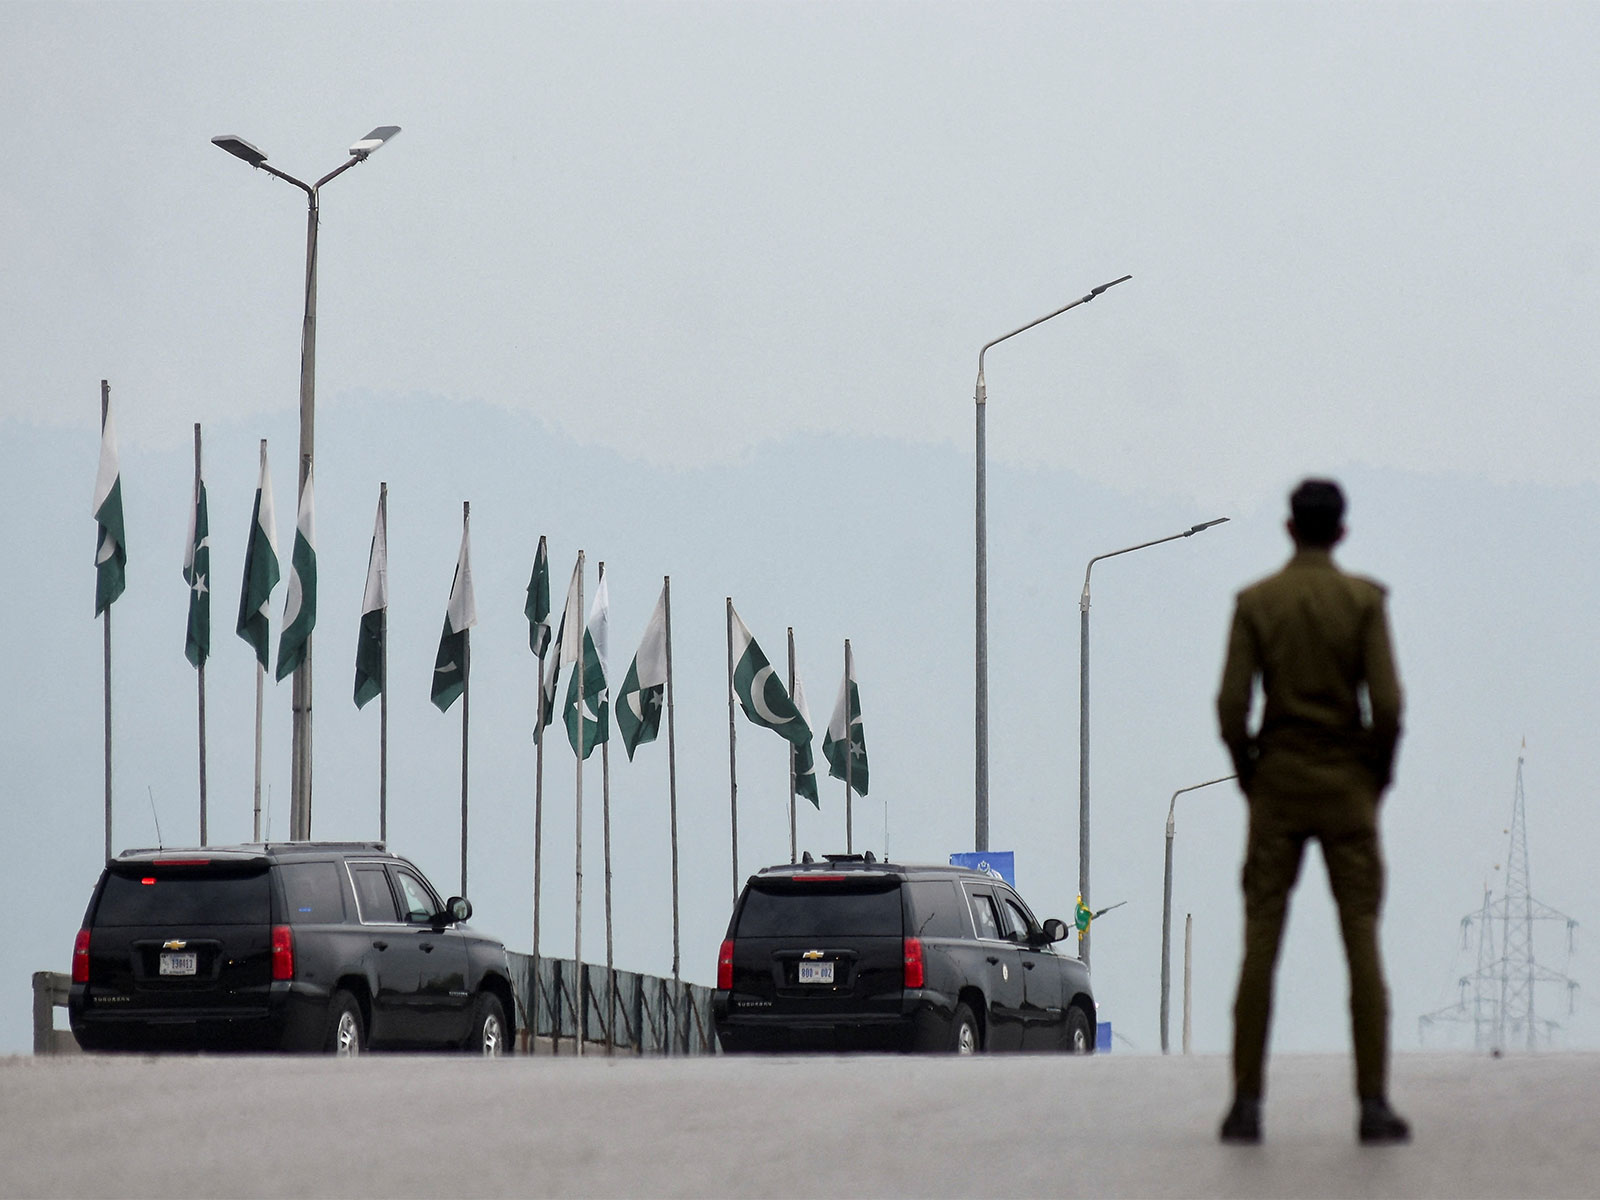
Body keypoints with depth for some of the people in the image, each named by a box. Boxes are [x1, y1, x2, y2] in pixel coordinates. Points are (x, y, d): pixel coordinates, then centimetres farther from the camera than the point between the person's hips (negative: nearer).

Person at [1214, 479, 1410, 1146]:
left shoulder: (1255, 603, -2)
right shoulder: (1363, 600, -5)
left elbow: (1232, 704, -7)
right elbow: (1387, 703, -11)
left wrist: (1248, 776, 8)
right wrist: (1379, 774, 5)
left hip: (1278, 784, 1)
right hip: (1347, 788, -1)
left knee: (1260, 943, 3)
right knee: (1362, 941, 0)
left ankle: (1247, 1102, 0)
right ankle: (1373, 1103, -6)